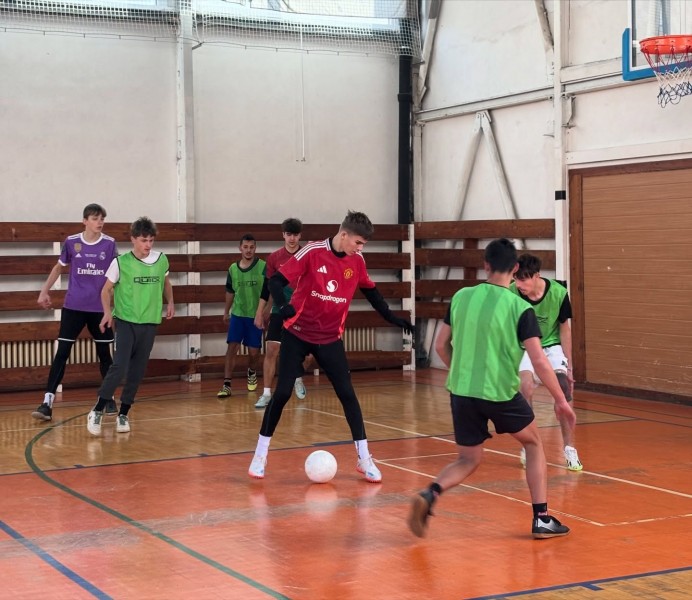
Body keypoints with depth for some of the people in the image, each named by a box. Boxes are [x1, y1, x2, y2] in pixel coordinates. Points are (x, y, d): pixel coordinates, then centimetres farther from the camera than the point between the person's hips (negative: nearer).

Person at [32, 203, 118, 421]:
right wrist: (45, 291, 12)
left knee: (104, 353, 9)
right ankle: (47, 402, -7)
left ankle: (109, 397, 25)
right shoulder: (71, 242, -1)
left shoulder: (109, 244, -2)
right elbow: (59, 267, 14)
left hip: (100, 308, 1)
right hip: (73, 306, 0)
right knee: (62, 353, -6)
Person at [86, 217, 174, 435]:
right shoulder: (121, 262, -8)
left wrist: (170, 303, 11)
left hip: (149, 323, 4)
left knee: (137, 372, 6)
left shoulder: (161, 260, 2)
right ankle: (97, 411, -5)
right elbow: (106, 290, 2)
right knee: (119, 366, -16)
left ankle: (123, 414, 18)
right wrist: (108, 312, -12)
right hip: (125, 321, -4)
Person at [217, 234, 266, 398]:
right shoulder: (233, 269, 2)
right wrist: (226, 312, 21)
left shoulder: (263, 267, -9)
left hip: (255, 316, -2)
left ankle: (252, 373, 40)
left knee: (254, 351, 8)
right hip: (237, 314, 2)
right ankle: (226, 385, -9)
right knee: (231, 348, -8)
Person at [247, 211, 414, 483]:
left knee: (347, 394, -2)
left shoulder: (357, 261, -3)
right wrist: (283, 306, -35)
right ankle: (260, 455, 14)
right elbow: (276, 280, -17)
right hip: (297, 333, -3)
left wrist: (392, 317, 9)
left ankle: (364, 459, 6)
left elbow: (370, 291, 15)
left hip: (330, 338, 3)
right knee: (282, 392, -2)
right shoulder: (312, 252, -17)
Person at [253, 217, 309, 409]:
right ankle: (266, 394, -1)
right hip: (279, 312, 0)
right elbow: (267, 287, 4)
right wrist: (259, 313, 2)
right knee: (271, 351, -7)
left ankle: (298, 379, 35)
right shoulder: (274, 258, -1)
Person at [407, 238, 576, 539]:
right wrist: (560, 399, -1)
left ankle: (430, 494, -11)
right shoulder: (520, 308, -9)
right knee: (533, 443, 22)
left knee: (468, 460, 18)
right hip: (501, 394, -3)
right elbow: (539, 361, -12)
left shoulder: (461, 297, 2)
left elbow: (441, 346, 9)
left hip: (461, 392, 3)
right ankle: (542, 519, 18)